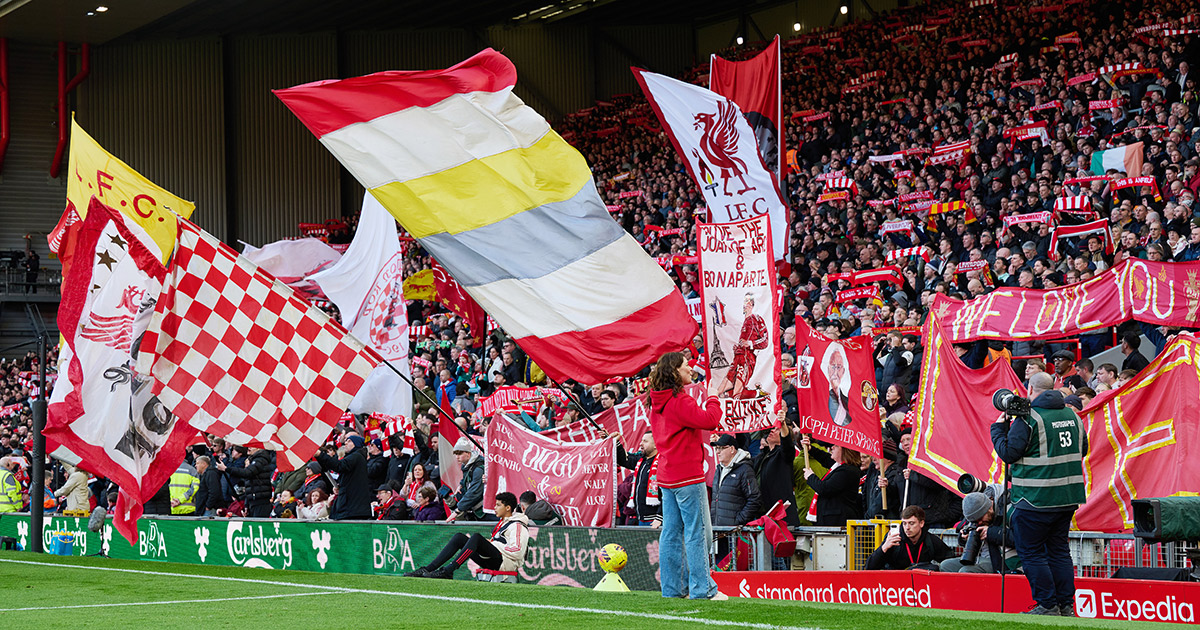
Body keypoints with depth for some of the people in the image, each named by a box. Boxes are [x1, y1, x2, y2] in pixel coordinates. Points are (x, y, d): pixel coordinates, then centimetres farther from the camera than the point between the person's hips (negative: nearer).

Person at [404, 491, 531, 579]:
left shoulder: (518, 526, -5)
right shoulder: (502, 523, 26)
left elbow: (517, 552, -17)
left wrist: (492, 543, -11)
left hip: (505, 563, -9)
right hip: (490, 562, 9)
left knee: (476, 537, -29)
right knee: (459, 537, -3)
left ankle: (447, 571, -37)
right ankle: (427, 569, -15)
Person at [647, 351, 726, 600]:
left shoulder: (657, 403, 12)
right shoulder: (679, 401, -17)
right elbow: (709, 420, -23)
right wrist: (713, 398, -7)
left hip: (667, 475, 9)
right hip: (688, 476, -9)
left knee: (671, 532, 10)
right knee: (698, 532, -5)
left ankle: (671, 589, 13)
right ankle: (702, 589, -4)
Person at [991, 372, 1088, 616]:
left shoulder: (1028, 418, -13)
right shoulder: (1073, 416, 10)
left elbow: (1008, 453, -12)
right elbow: (1082, 450, 20)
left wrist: (998, 428, 3)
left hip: (1037, 498, -7)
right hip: (1068, 497, 7)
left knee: (1031, 551, 3)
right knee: (1059, 549, 15)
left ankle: (1047, 605, 2)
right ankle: (1066, 605, 15)